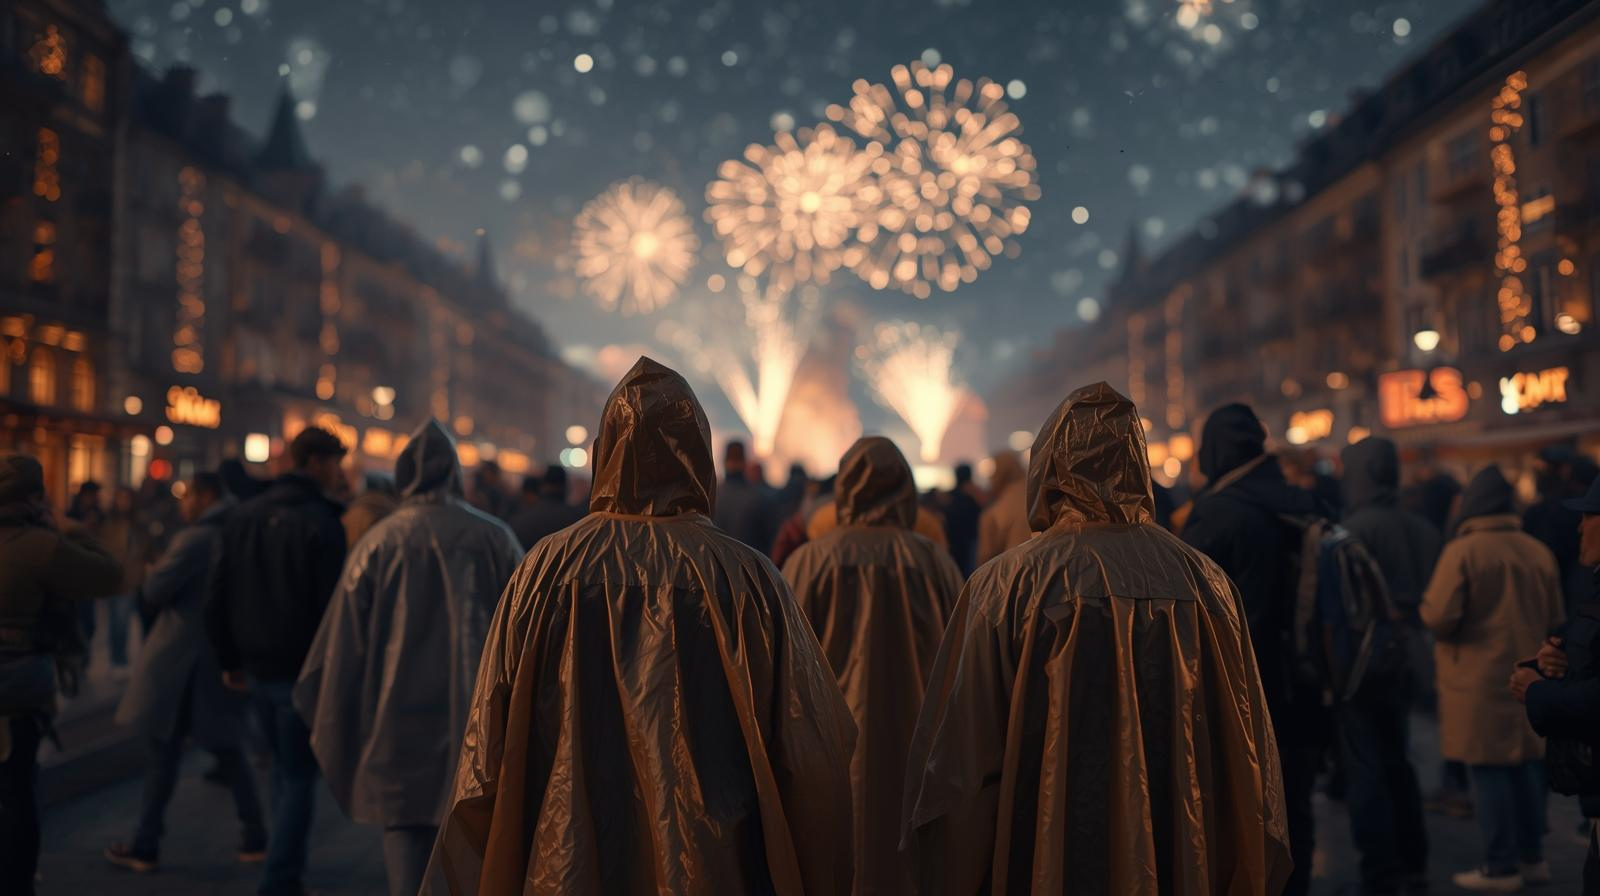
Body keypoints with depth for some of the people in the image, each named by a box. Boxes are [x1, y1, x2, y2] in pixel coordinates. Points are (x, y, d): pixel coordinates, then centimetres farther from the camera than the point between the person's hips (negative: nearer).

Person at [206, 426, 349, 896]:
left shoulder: (243, 516, 9)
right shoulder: (322, 523, -13)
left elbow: (218, 598, 11)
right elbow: (332, 605, -16)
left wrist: (228, 659, 16)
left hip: (257, 666, 7)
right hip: (302, 670, -7)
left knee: (283, 766, 20)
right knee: (299, 774, 2)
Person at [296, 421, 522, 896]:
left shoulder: (378, 543, -3)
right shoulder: (495, 539, -1)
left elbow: (342, 644, -1)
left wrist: (331, 732, 11)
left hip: (400, 727, -1)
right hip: (480, 727, 1)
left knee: (406, 840, 3)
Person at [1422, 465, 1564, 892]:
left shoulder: (1462, 551, -13)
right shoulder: (1539, 552, 4)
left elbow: (1439, 617, -20)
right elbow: (1555, 621, 12)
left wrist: (1427, 607, 2)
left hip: (1478, 680, -6)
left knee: (1488, 770, -1)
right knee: (1525, 764, 16)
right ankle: (1532, 858, 24)